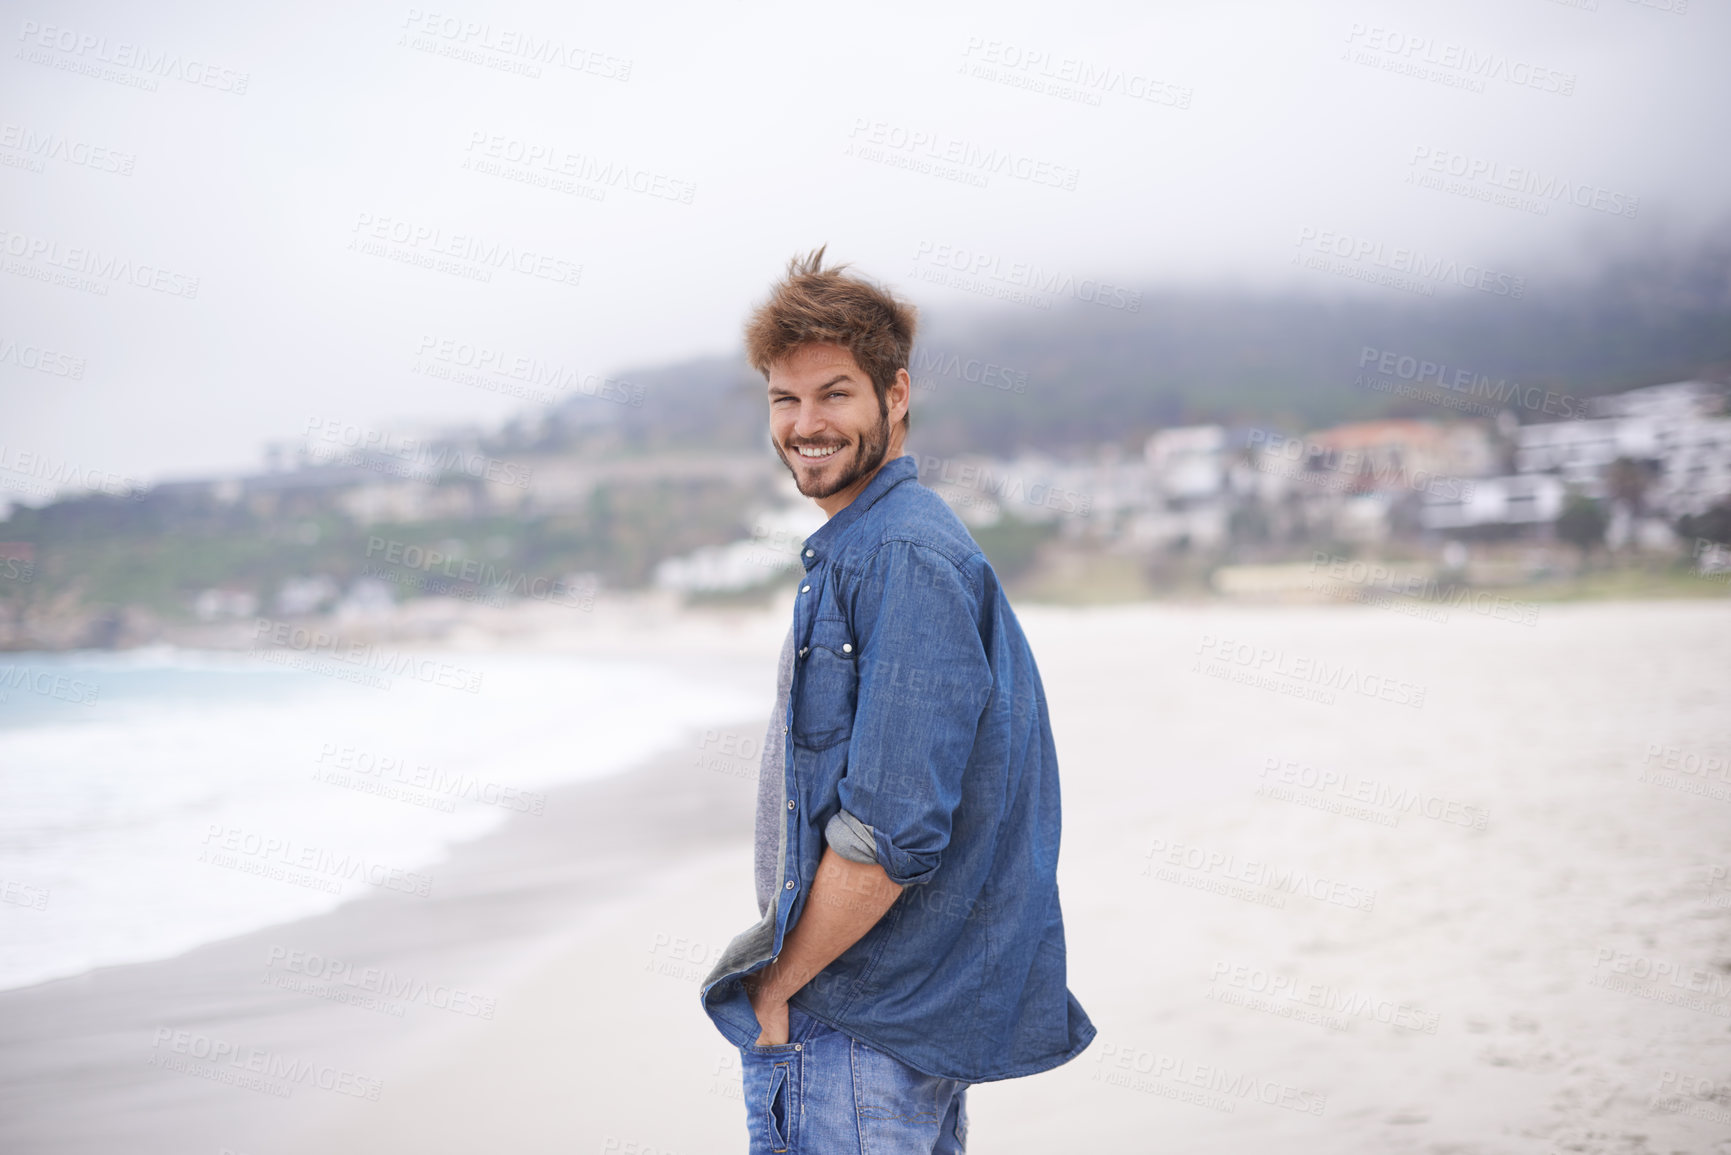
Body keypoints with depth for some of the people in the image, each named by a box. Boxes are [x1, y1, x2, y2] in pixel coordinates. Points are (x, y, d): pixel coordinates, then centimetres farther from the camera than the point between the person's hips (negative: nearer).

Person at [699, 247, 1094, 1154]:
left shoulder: (907, 559, -18)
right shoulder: (849, 551, 15)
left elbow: (893, 831, -24)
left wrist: (778, 986, -14)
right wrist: (784, 976, 16)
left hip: (862, 1033, -10)